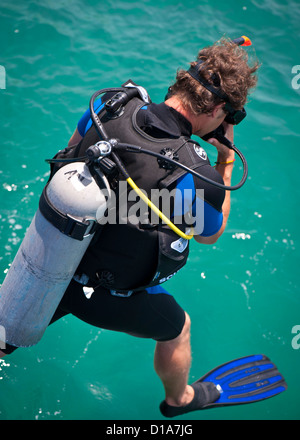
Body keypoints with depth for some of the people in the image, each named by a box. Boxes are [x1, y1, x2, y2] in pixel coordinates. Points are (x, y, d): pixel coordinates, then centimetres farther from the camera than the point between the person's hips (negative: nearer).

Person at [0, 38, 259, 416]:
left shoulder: (110, 105, -17)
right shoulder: (195, 177, -30)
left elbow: (72, 149, 6)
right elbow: (210, 234, -6)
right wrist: (226, 160, -4)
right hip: (108, 295, -3)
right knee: (177, 328, 28)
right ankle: (179, 399, 57)